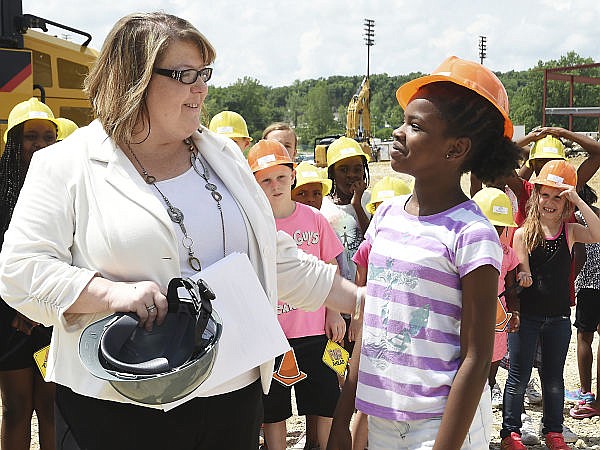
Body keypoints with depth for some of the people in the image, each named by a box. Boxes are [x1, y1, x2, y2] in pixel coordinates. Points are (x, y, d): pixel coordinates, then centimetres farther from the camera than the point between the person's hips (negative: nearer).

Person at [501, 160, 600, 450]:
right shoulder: (524, 233, -5)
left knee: (554, 378, 14)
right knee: (518, 376, 5)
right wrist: (522, 277, -31)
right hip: (527, 315, -2)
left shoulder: (570, 231, 0)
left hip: (558, 317, 2)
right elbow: (524, 276, -8)